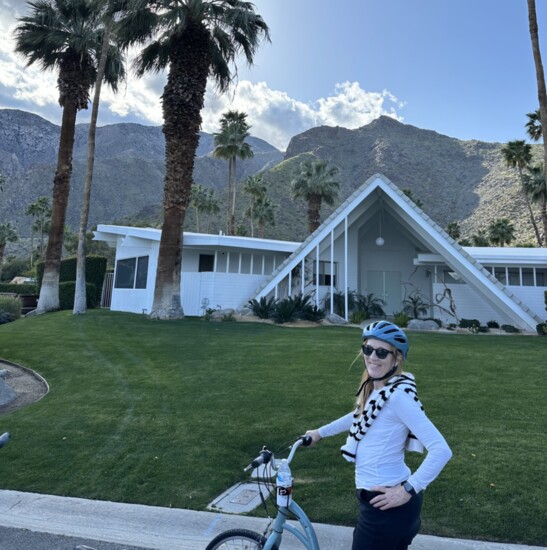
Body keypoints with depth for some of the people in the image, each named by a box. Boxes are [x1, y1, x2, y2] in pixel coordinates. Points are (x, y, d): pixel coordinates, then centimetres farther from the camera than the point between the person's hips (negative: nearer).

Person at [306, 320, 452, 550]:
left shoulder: (398, 395, -23)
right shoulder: (373, 388, 5)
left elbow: (441, 450, -26)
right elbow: (360, 417, 25)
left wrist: (408, 490, -22)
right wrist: (320, 432, 32)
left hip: (387, 504, -8)